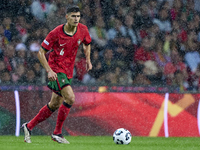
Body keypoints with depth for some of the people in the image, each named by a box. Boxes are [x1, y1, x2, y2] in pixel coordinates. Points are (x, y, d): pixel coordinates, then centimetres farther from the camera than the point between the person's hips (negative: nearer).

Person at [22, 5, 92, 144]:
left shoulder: (83, 30, -2)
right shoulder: (56, 33, -17)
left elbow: (87, 44, 21)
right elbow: (41, 52, -11)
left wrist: (88, 60, 6)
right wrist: (49, 70, -20)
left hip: (68, 72, 7)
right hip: (56, 70, -7)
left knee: (54, 105, 11)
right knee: (70, 98, -22)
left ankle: (29, 126, 26)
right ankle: (57, 133, -11)